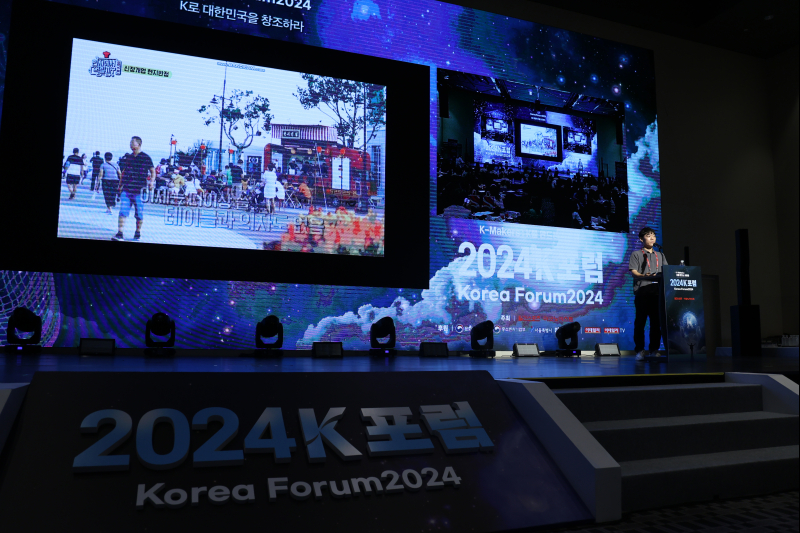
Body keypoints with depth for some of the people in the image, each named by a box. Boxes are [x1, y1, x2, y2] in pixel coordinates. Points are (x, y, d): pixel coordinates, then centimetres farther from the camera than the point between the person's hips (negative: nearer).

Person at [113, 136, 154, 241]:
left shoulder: (146, 158, -1)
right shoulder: (127, 157, 13)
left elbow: (153, 171, 3)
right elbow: (124, 172, 21)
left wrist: (151, 182, -13)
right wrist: (120, 186, 19)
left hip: (139, 190, -4)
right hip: (126, 190, 4)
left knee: (139, 214, 6)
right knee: (122, 212, -5)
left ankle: (138, 233, 23)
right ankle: (119, 234, -8)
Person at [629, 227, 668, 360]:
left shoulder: (660, 255, 24)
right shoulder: (636, 254, 10)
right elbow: (634, 272, -2)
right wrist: (645, 276, -22)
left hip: (657, 292, 4)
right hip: (642, 292, -4)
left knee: (656, 322, 1)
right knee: (640, 321, -5)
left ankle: (654, 349, 8)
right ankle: (640, 350, -1)